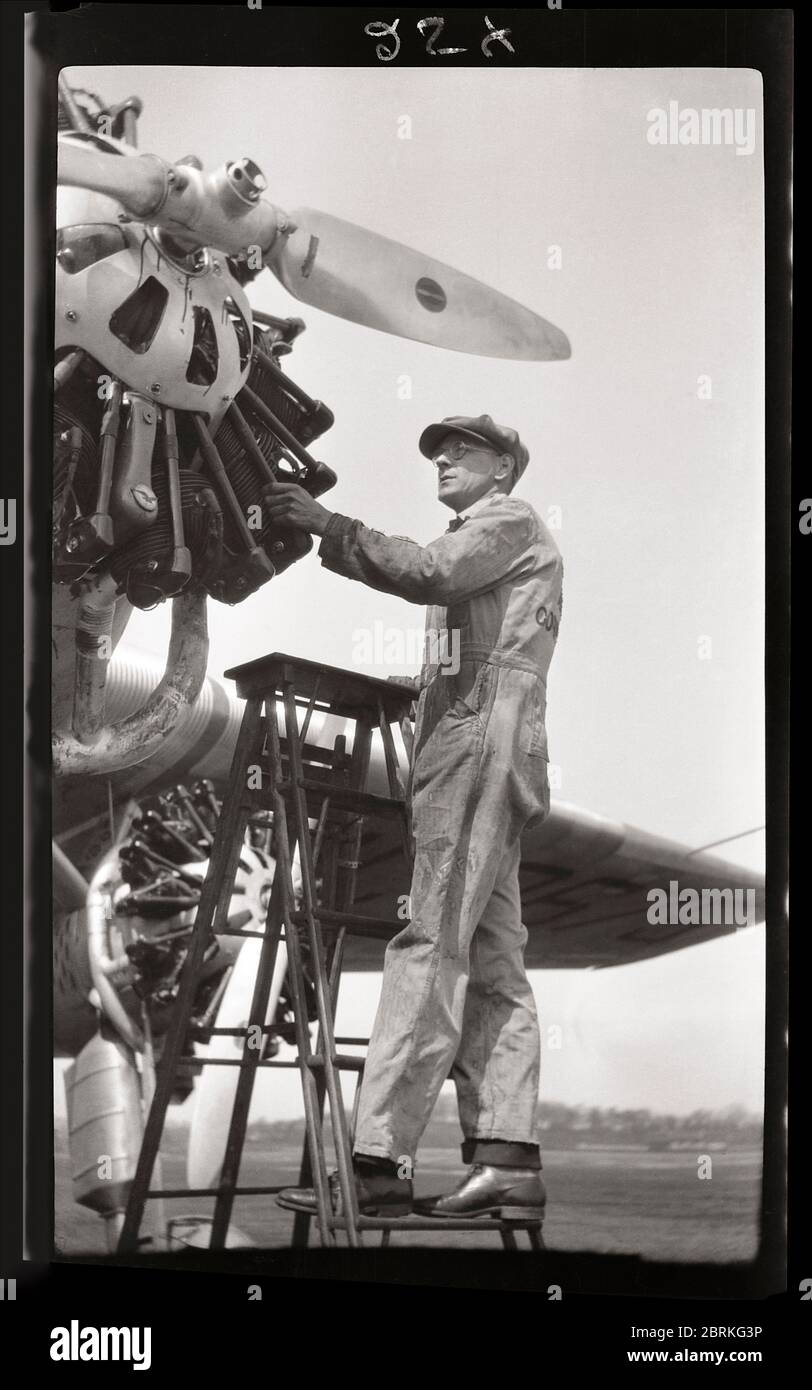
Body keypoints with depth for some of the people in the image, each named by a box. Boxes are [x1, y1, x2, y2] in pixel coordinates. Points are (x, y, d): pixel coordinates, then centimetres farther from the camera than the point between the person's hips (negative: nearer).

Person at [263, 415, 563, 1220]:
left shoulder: (511, 519, 5)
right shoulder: (475, 543, 34)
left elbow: (430, 573, -14)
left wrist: (327, 525, -12)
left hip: (479, 744, -10)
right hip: (470, 755, 10)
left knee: (431, 949, -18)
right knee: (488, 963, 1)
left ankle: (379, 1160, -24)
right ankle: (506, 1158, -3)